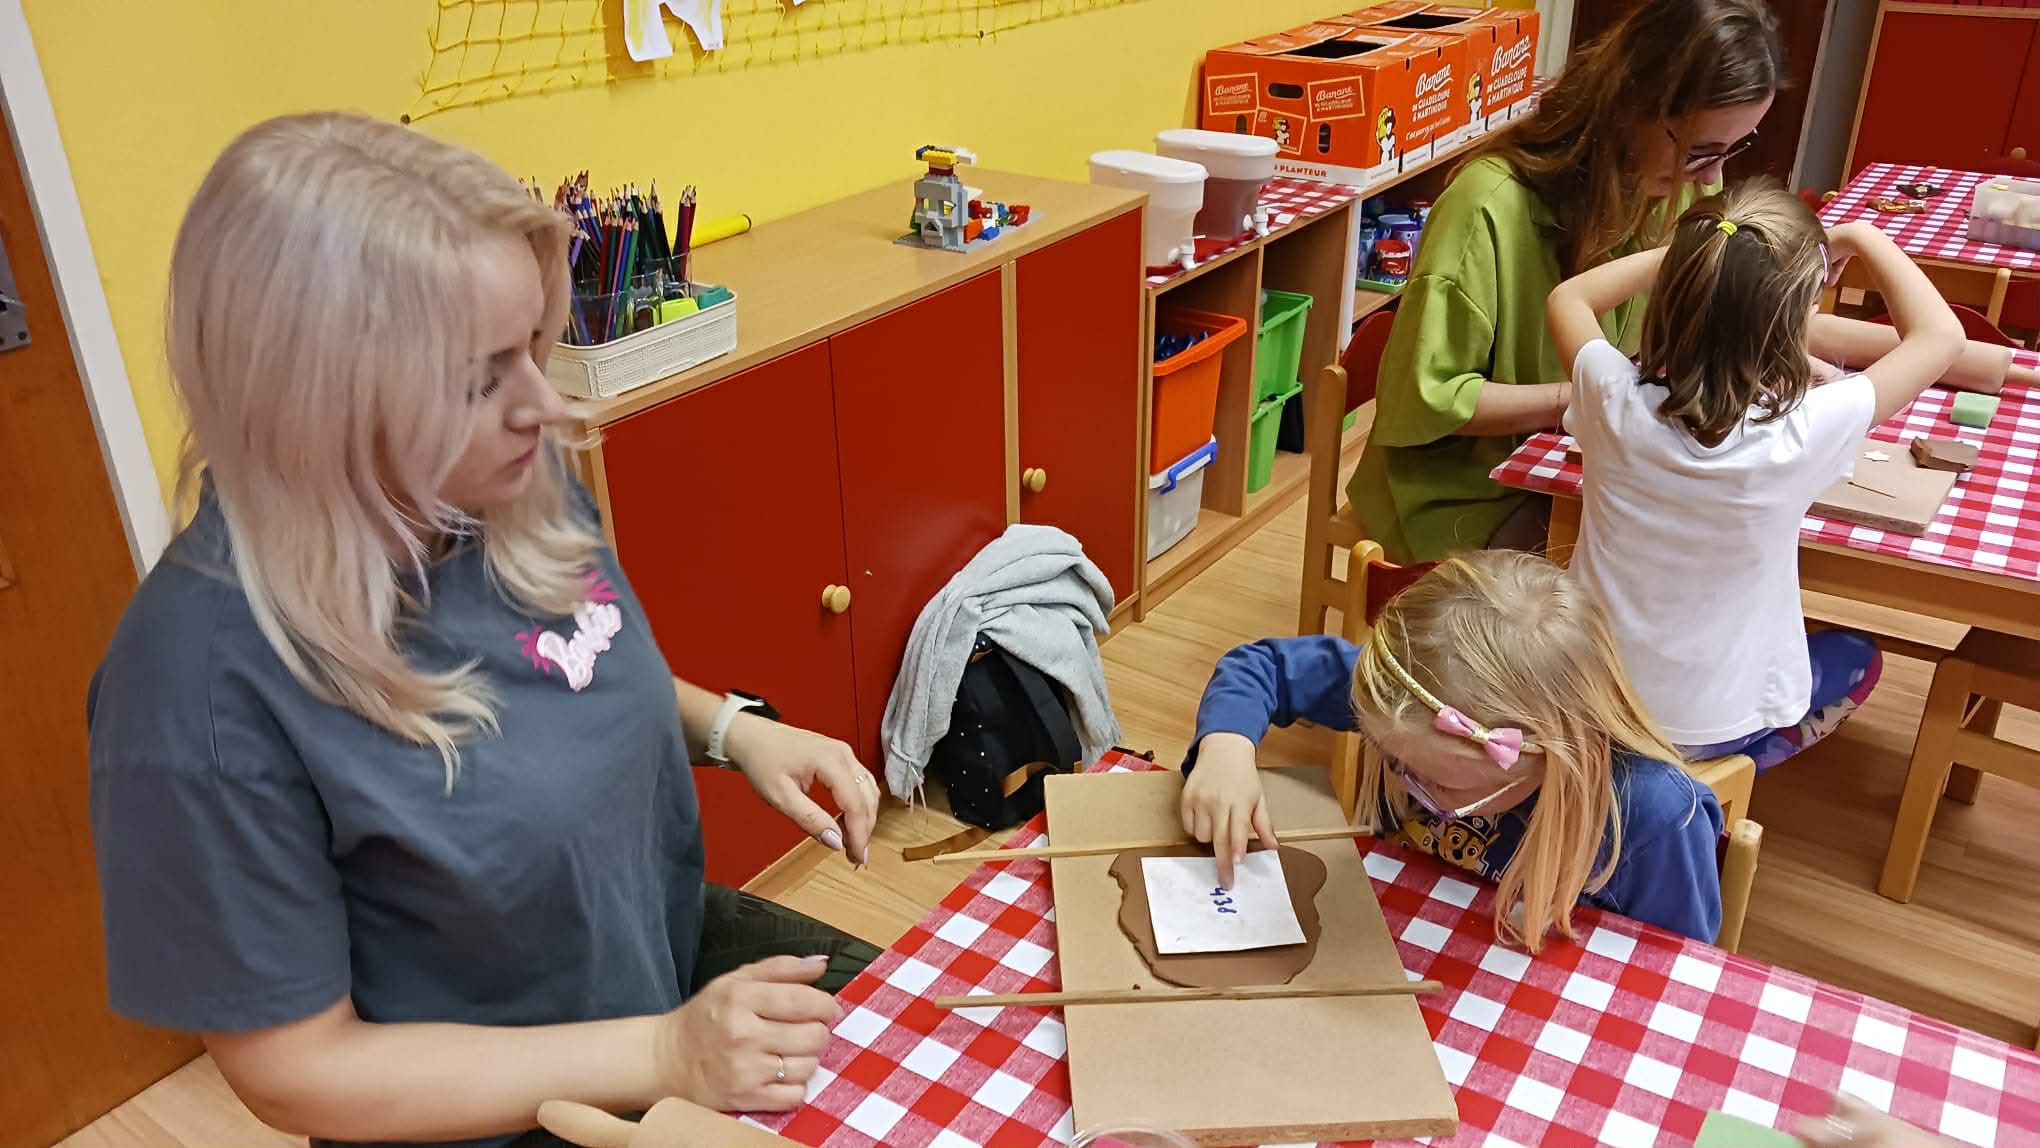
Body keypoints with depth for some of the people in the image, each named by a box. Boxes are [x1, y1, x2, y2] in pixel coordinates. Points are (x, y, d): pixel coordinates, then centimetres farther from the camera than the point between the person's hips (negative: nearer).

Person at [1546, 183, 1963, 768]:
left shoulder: (1614, 399, -23)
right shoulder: (1800, 434, -28)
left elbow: (1568, 297, 0)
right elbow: (1941, 334, -11)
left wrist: (1686, 253, -4)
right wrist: (1861, 238, -2)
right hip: (1706, 726, -3)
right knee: (1859, 659, 27)